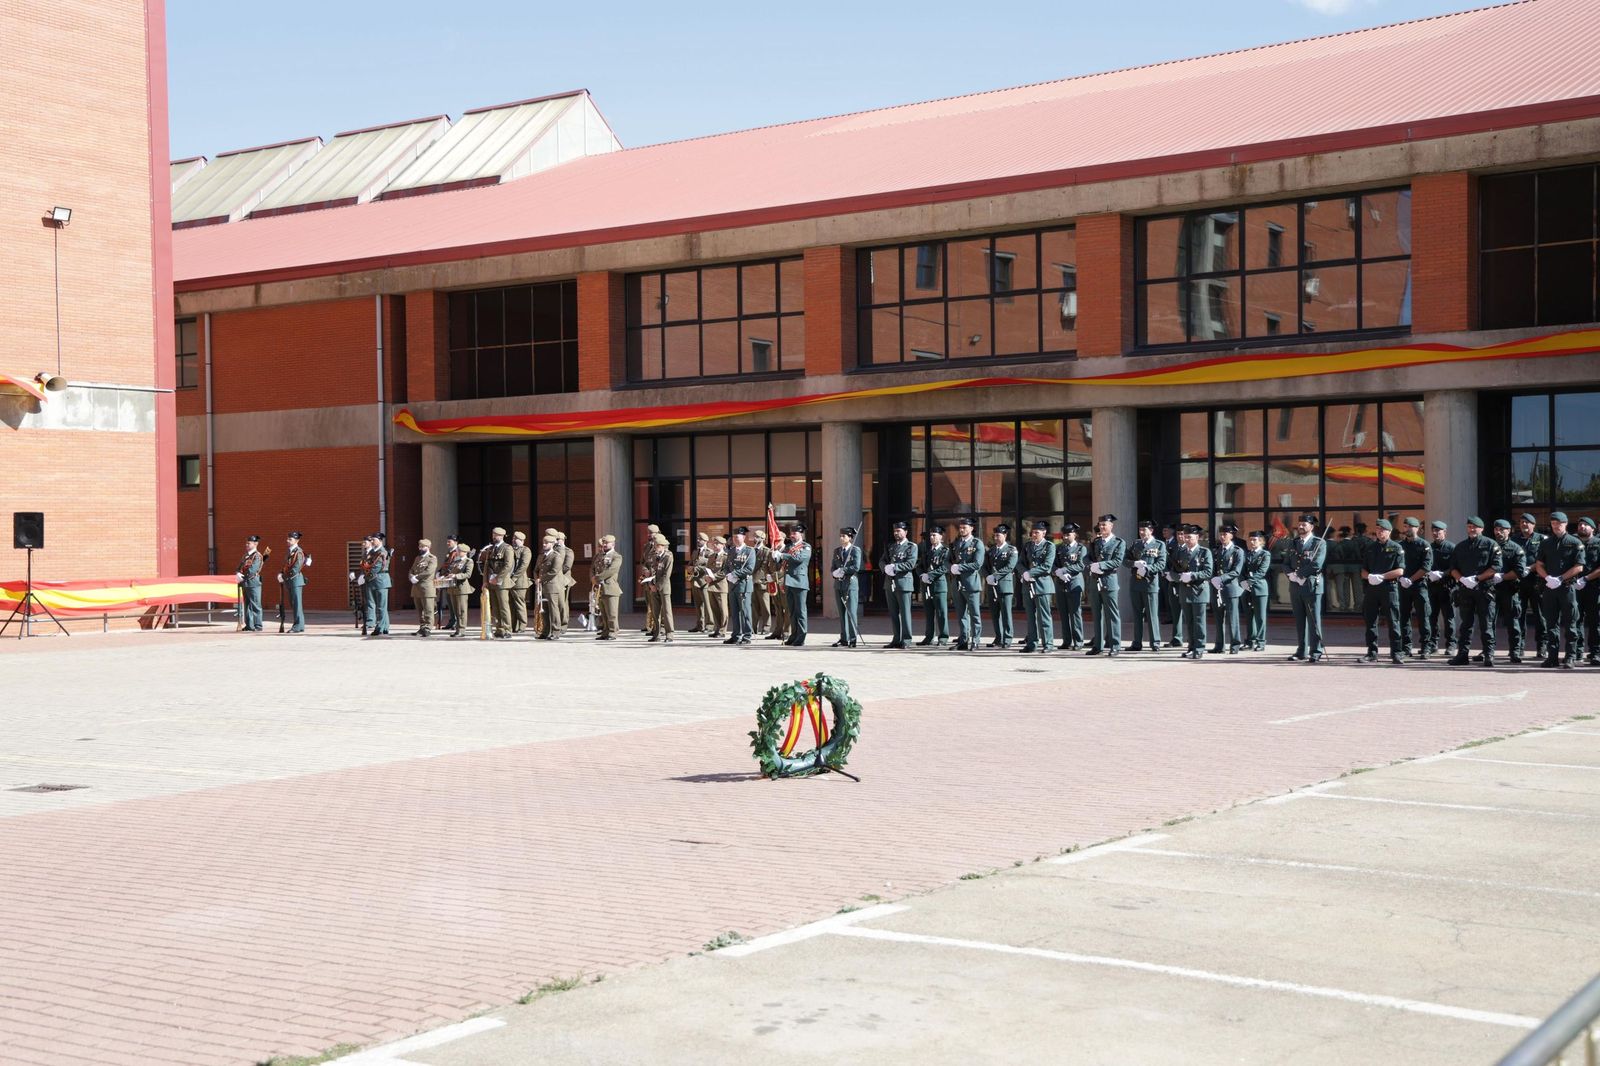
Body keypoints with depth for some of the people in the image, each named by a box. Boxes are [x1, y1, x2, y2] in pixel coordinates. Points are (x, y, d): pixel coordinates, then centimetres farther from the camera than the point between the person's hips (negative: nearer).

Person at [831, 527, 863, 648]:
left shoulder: (856, 550, -2)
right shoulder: (837, 551, 15)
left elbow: (856, 567, -12)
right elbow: (834, 567, 13)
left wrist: (843, 570, -13)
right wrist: (835, 573, -8)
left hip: (850, 583, -6)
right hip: (838, 584, 6)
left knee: (851, 611, -7)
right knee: (842, 613, 7)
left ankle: (853, 639, -5)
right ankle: (844, 639, 12)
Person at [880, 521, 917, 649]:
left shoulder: (911, 547, 0)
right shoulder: (889, 546, 19)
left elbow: (910, 564, -12)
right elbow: (881, 561, 13)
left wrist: (894, 567, -17)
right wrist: (886, 567, -9)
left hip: (903, 582, -6)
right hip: (890, 583, 6)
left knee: (905, 612, -5)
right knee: (893, 613, 7)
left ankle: (906, 640, -2)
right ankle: (896, 639, 12)